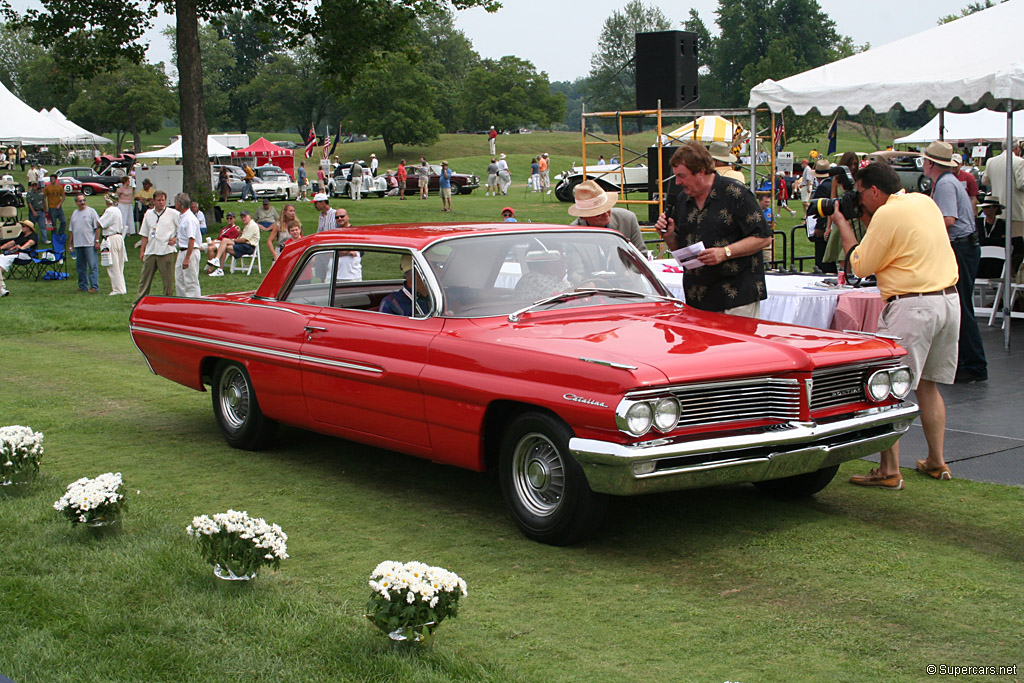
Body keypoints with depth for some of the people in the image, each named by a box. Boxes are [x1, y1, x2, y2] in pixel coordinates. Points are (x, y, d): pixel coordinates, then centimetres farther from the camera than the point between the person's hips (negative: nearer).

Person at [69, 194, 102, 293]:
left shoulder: (91, 211, -2)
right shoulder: (74, 213, 15)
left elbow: (97, 227, -4)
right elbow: (72, 230, 21)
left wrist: (97, 241, -10)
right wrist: (71, 243, 18)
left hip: (90, 244, -6)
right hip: (77, 244, 6)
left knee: (93, 266, -7)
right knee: (80, 267, 11)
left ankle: (94, 287, -7)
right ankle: (83, 286, 19)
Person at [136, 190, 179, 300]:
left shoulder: (173, 214, -1)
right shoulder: (149, 214, 12)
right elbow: (145, 235, 15)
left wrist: (175, 238, -9)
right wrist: (142, 251, 10)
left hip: (166, 252, -4)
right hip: (150, 251, 4)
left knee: (168, 280, -1)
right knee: (144, 278, 6)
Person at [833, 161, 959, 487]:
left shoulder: (887, 214, -12)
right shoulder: (925, 201, 13)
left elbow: (860, 266, -5)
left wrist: (842, 223, 5)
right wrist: (868, 220, 19)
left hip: (912, 306, -9)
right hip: (949, 298, 9)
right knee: (928, 385, 18)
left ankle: (889, 471, -7)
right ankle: (936, 462, 22)